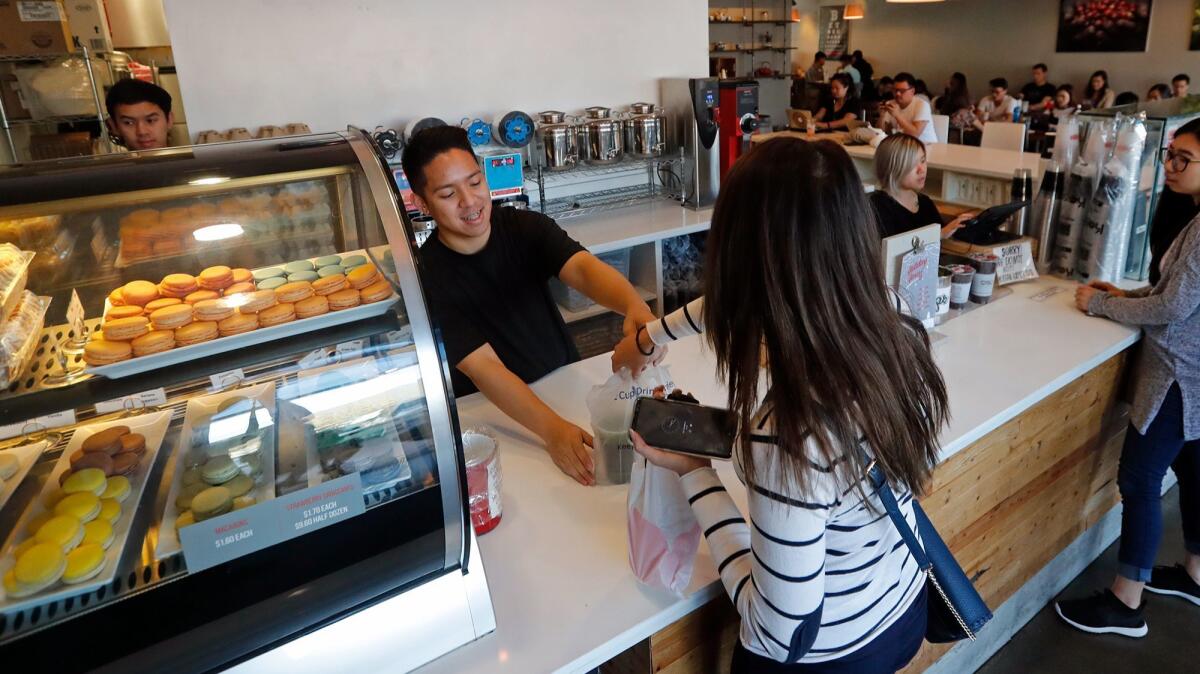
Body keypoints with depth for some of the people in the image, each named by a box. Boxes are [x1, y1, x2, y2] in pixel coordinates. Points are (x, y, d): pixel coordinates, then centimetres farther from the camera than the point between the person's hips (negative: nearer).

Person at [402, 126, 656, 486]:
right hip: (495, 416, -3)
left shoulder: (527, 227, -6)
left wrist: (635, 306, -47)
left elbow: (583, 268, -24)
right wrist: (552, 428, -39)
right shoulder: (426, 277, -15)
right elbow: (483, 367, -24)